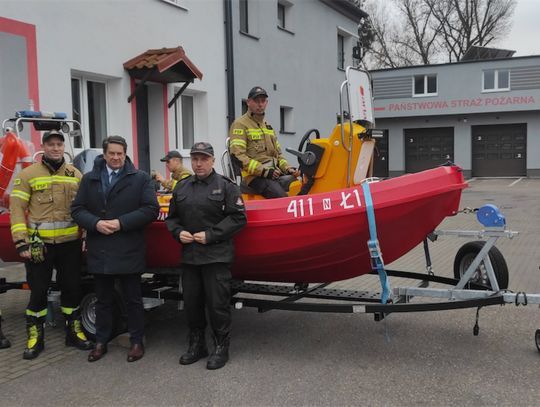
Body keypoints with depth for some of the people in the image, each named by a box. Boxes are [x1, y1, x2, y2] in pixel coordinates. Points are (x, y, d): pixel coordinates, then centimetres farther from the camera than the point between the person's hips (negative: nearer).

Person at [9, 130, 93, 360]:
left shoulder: (75, 175, 8)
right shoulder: (28, 174, -1)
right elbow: (16, 209, -5)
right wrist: (21, 242, -12)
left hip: (70, 244, 3)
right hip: (39, 245, -3)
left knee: (72, 288, 11)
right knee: (38, 291, 5)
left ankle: (73, 332, 26)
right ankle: (35, 337, 19)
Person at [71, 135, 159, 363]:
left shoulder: (140, 178, -2)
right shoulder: (89, 179, 8)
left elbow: (151, 209, -9)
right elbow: (77, 209, 5)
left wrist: (121, 223, -16)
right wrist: (96, 223, -14)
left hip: (129, 252, -3)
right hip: (99, 251, 3)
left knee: (133, 299, 8)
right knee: (103, 299, 15)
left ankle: (136, 342, 20)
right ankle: (101, 341, 27)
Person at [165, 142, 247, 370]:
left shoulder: (225, 186, -2)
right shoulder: (182, 187, 12)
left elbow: (238, 218, -8)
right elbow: (172, 217, 18)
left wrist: (210, 235, -13)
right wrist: (178, 232, -3)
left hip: (216, 255, -5)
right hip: (189, 255, 5)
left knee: (218, 302, -1)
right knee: (191, 302, 11)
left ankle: (221, 347, 13)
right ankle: (196, 345, 27)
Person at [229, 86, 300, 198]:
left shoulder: (268, 126, 27)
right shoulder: (240, 125, 2)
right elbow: (237, 156, -11)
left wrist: (288, 168, 9)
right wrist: (264, 171, -16)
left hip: (275, 173, 7)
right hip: (254, 176, -7)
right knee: (282, 197, -32)